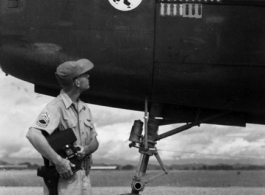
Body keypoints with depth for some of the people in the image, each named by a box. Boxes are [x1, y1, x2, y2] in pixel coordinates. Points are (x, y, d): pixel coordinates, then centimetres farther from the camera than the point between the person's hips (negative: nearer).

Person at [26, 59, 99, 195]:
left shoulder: (84, 108, 13)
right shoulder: (56, 107, -14)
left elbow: (94, 141, 16)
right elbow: (33, 134, -28)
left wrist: (86, 149, -8)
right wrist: (58, 161, -27)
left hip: (84, 177, 8)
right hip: (63, 178, -8)